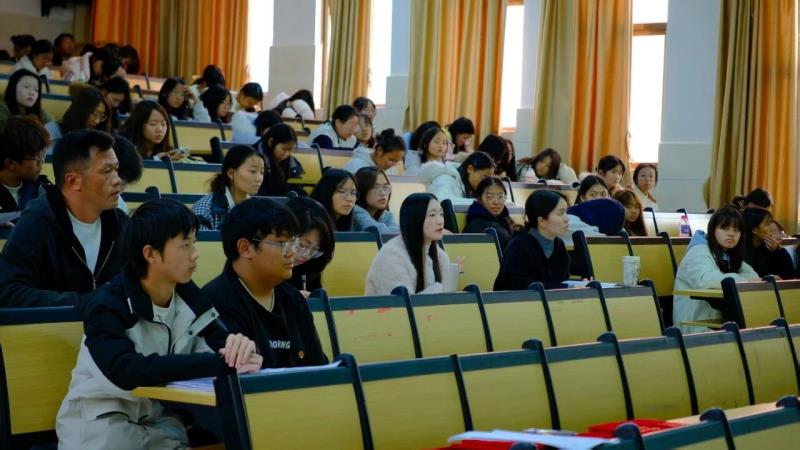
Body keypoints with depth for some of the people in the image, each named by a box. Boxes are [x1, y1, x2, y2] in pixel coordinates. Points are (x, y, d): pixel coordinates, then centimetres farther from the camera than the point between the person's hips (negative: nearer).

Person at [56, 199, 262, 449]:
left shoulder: (189, 298, 0)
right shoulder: (107, 307, -16)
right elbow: (126, 371, -32)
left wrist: (239, 349, -33)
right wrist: (220, 364, -35)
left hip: (160, 423, 4)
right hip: (101, 423, -4)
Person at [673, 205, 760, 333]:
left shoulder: (730, 255, 15)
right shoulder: (699, 253, -10)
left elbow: (753, 277, 6)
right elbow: (706, 280, -29)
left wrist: (729, 279, -14)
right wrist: (742, 280, -18)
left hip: (720, 323, 8)